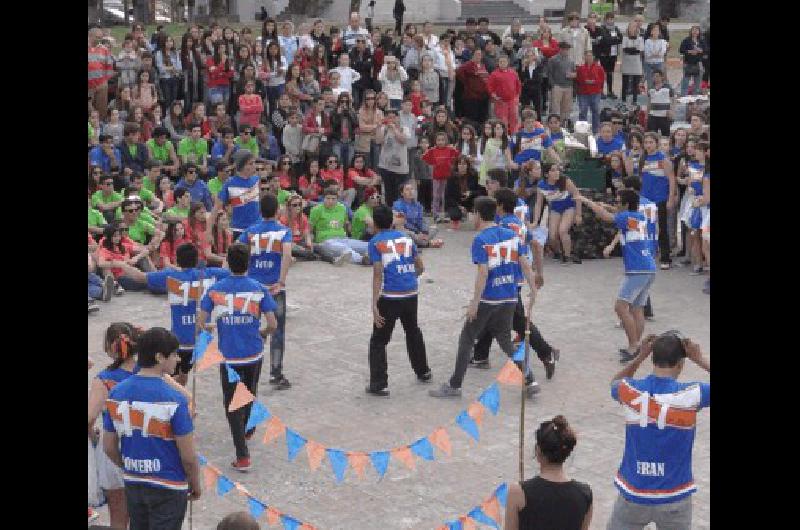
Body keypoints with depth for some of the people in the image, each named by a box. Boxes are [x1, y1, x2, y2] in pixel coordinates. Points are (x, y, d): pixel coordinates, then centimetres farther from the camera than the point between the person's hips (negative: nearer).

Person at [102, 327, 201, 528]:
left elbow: (109, 447, 4)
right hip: (168, 487, -5)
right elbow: (188, 456, -16)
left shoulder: (116, 393, -4)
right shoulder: (174, 399, -20)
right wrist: (196, 484, 1)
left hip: (133, 485, 5)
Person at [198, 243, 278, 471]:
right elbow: (272, 324, -9)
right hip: (254, 354, 2)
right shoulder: (259, 289, -7)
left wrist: (207, 329, 16)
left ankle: (243, 456, -3)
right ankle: (247, 431, 51)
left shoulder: (215, 290, -7)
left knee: (232, 404, 4)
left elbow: (200, 323, -7)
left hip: (229, 356, -2)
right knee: (249, 395, 26)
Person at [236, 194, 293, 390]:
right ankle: (276, 375, 6)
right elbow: (287, 255, -19)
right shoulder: (284, 231, -2)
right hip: (275, 288, -2)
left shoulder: (251, 231, 5)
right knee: (277, 331, 6)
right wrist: (281, 282, -18)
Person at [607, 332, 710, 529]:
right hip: (674, 497, -1)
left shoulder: (631, 391, -10)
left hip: (633, 493, 2)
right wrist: (700, 359, -6)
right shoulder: (691, 395, -18)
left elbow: (615, 383, 15)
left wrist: (640, 356, 7)